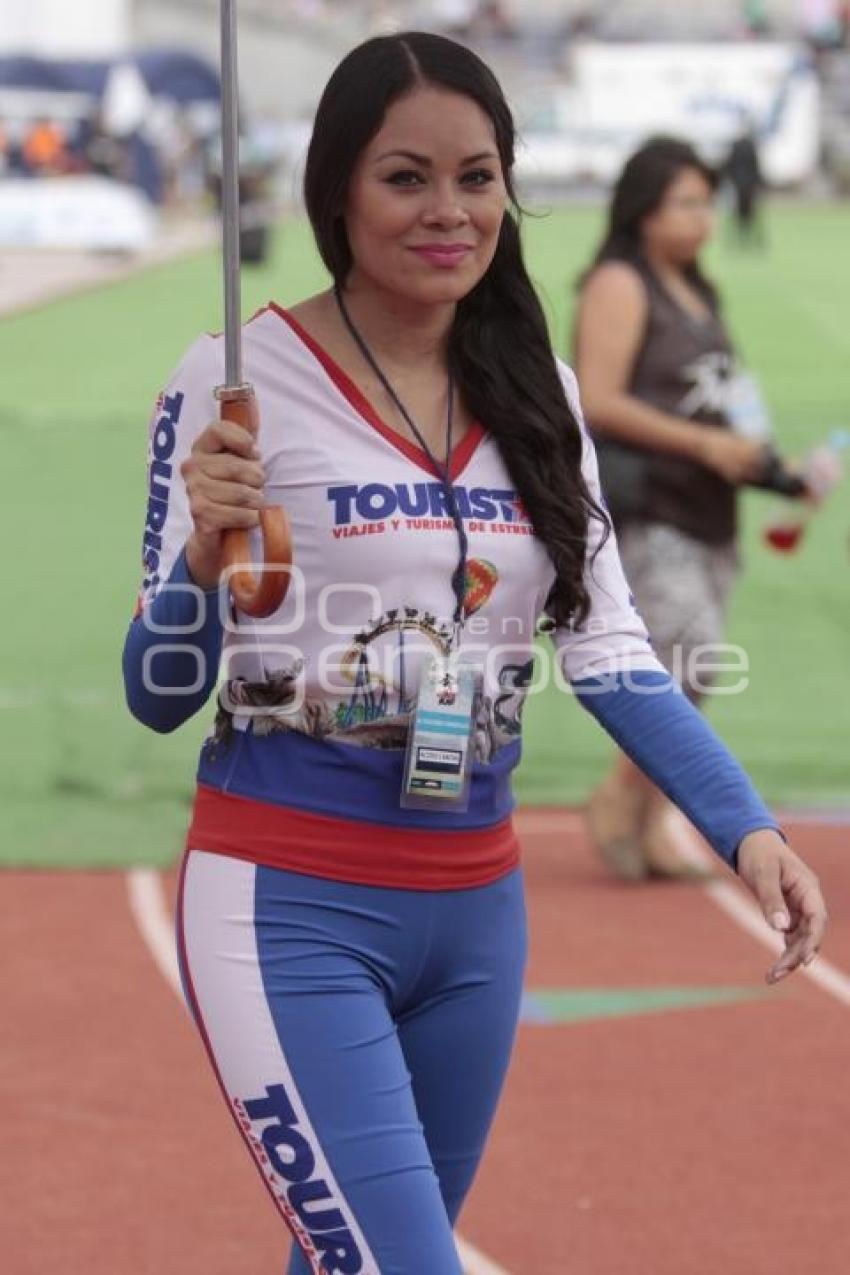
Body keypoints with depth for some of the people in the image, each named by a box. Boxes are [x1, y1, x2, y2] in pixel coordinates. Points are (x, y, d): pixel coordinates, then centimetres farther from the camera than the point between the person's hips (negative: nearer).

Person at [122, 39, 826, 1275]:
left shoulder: (536, 391, 6)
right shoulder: (241, 374, -9)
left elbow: (606, 644, 5)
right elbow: (158, 695, -7)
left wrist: (745, 825, -8)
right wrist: (203, 555, -28)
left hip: (478, 907, 6)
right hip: (292, 905, -5)